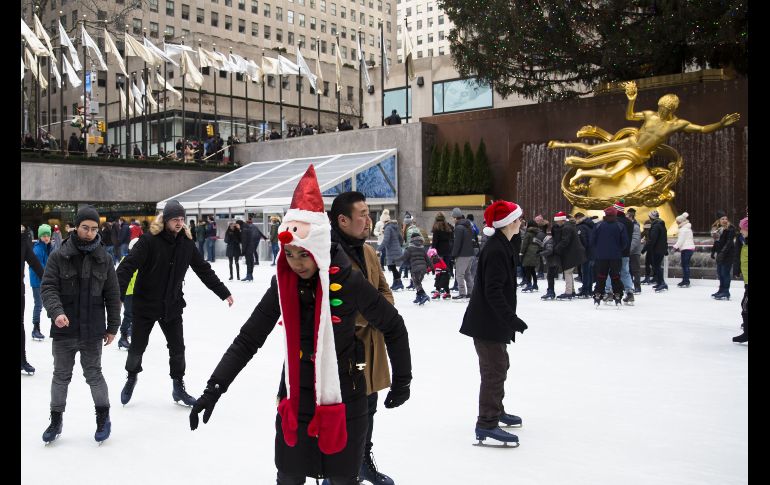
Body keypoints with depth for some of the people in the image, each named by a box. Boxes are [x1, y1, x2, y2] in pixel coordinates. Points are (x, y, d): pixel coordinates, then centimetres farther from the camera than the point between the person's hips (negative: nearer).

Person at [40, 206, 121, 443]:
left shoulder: (104, 259, 1)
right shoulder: (59, 257, -3)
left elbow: (112, 296, 5)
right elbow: (48, 287, -9)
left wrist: (112, 327, 5)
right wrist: (56, 312, -26)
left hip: (92, 330, 0)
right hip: (64, 330, 0)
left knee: (94, 374, 7)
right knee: (61, 375, 12)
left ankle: (103, 417, 24)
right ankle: (56, 419, 27)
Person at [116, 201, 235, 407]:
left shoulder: (187, 242, -2)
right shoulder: (149, 240, -17)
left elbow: (204, 270, 6)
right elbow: (128, 266, -22)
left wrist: (224, 293, 7)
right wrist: (117, 295, -33)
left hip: (172, 305, 3)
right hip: (146, 304, -3)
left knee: (178, 348, 8)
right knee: (137, 347, 11)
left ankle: (179, 388, 26)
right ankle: (131, 377, 40)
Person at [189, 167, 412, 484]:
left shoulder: (348, 281, -17)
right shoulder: (282, 283, -6)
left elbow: (393, 327, -5)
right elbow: (249, 338, -3)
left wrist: (402, 381, 2)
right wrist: (214, 388, -10)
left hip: (342, 399, -3)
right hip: (293, 398, 3)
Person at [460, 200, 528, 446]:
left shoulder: (501, 246, 11)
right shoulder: (496, 250, -21)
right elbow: (493, 291, -26)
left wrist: (509, 318, 24)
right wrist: (512, 319, -26)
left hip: (493, 321, 11)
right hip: (487, 322, -11)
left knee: (499, 366, 22)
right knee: (495, 370, -4)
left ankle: (496, 411, 38)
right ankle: (487, 424, 3)